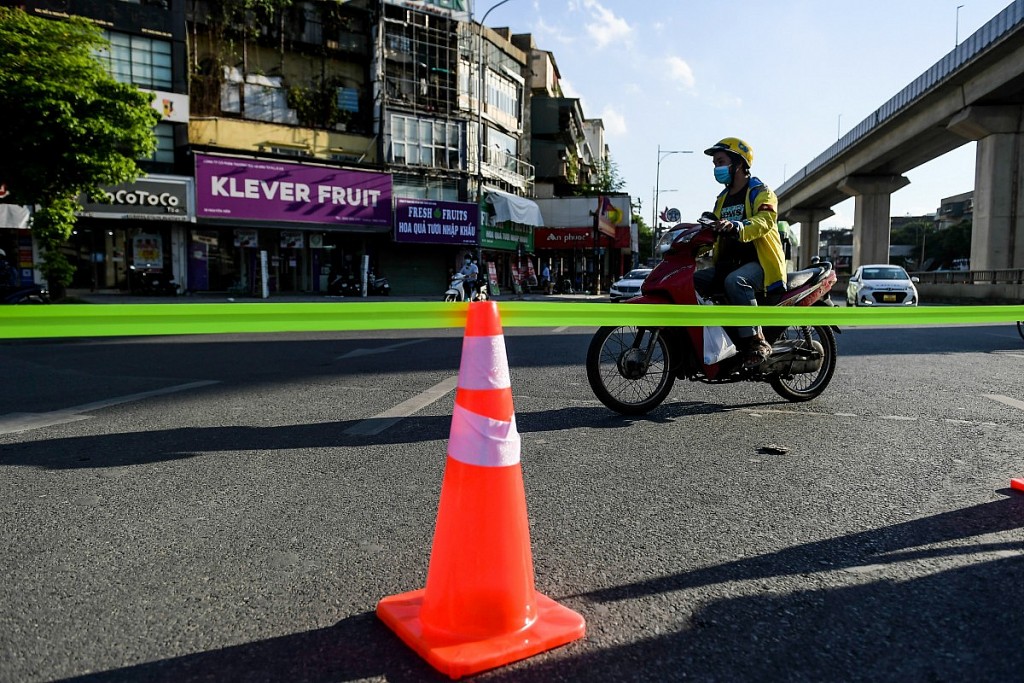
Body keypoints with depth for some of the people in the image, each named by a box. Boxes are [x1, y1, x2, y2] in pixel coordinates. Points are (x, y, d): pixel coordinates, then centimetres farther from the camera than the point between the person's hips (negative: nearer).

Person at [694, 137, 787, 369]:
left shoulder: (760, 192, -1)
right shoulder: (722, 199, 24)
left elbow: (765, 220, -23)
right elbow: (715, 236, 31)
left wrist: (736, 227, -43)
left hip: (760, 262, -8)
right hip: (729, 265, 8)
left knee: (735, 281, -39)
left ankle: (756, 342, -36)